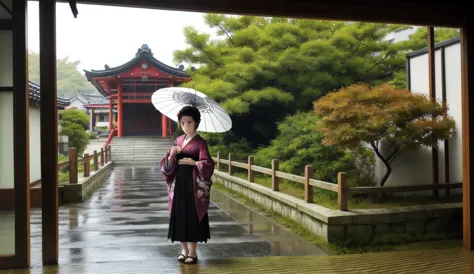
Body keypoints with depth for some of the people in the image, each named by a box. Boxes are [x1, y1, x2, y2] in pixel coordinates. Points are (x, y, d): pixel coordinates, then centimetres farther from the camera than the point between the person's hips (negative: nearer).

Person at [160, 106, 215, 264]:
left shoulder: (200, 142, -6)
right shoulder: (178, 140, 10)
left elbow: (207, 164, -13)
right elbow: (168, 165, 8)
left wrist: (193, 162, -25)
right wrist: (172, 154, -11)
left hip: (193, 183, -5)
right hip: (178, 182, 5)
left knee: (193, 215, -1)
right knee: (179, 215, 6)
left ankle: (193, 252, 11)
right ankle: (184, 250, 19)